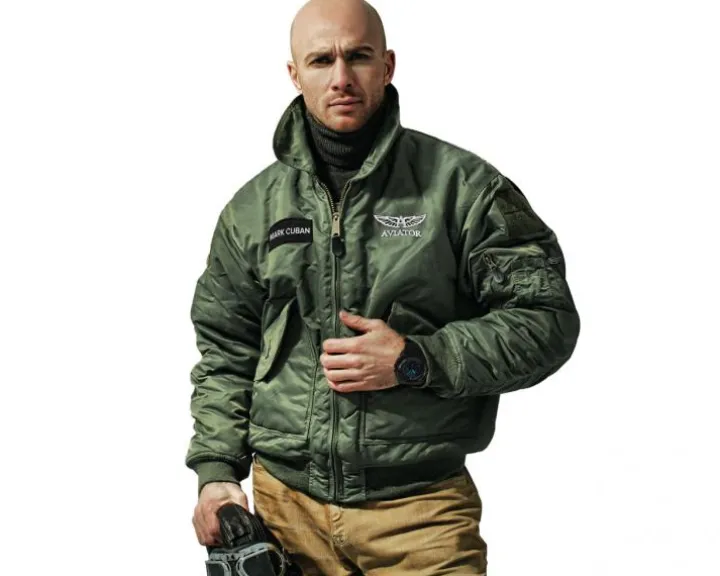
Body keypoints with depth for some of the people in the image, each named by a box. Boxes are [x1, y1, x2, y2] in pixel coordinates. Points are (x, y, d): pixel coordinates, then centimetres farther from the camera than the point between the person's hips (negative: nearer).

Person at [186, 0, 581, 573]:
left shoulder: (462, 184, -3)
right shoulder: (253, 207, 8)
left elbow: (548, 318, -5)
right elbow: (225, 350, 15)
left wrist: (415, 361, -14)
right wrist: (216, 470, 5)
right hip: (288, 501, 3)